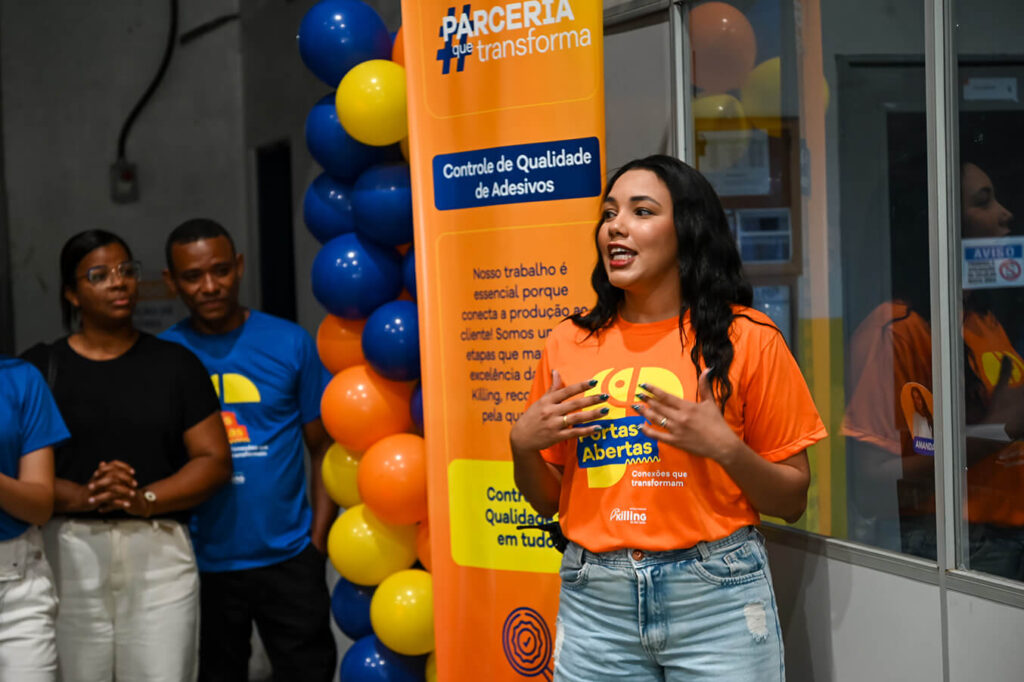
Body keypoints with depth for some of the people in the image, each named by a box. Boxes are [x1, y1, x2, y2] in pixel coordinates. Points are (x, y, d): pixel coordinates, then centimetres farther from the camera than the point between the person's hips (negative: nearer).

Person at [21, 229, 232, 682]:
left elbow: (214, 460, 4)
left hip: (159, 551, 1)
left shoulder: (174, 363, 10)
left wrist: (144, 499, -11)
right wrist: (85, 496, -17)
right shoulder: (40, 367, 8)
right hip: (69, 552, 0)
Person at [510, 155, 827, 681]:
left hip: (715, 598, -2)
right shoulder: (569, 344, 6)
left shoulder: (746, 338, -3)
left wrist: (725, 448, -17)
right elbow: (547, 502, 14)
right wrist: (523, 444, -6)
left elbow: (792, 502, 0)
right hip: (595, 601, 3)